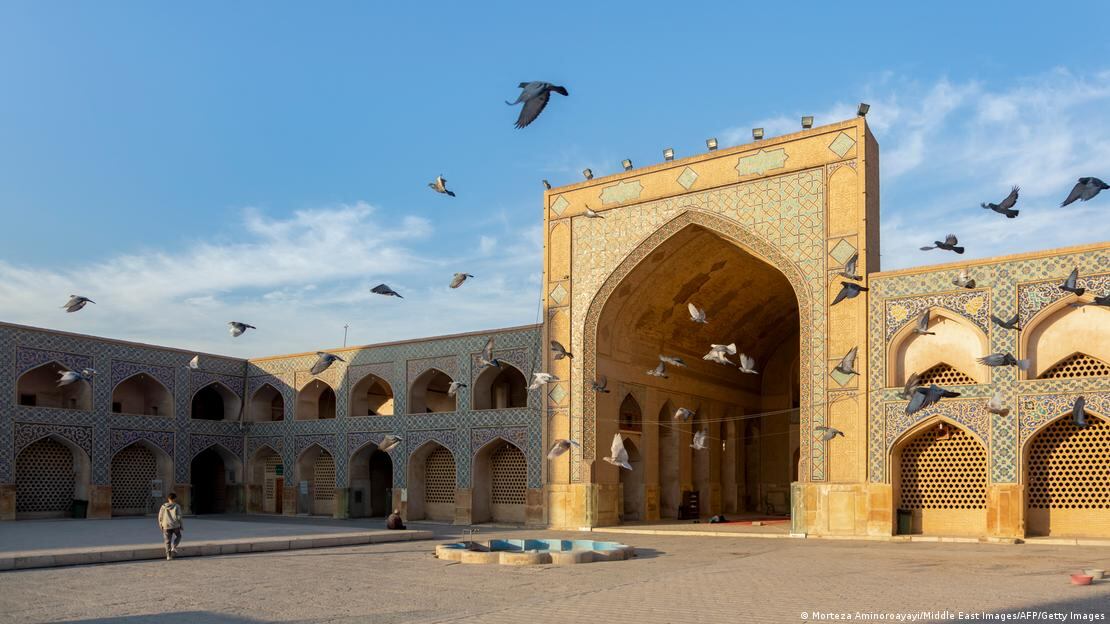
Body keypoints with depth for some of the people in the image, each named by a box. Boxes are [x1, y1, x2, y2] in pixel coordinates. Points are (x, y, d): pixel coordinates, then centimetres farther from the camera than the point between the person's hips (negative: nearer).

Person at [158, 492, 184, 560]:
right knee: (178, 536, 22)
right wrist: (181, 526, 2)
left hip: (166, 526, 2)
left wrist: (161, 526, 16)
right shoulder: (177, 506, -7)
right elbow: (179, 517, -9)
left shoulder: (163, 506, 1)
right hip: (175, 526, -2)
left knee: (168, 541, 10)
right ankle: (174, 548, 1)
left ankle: (168, 556, 8)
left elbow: (160, 517, 3)